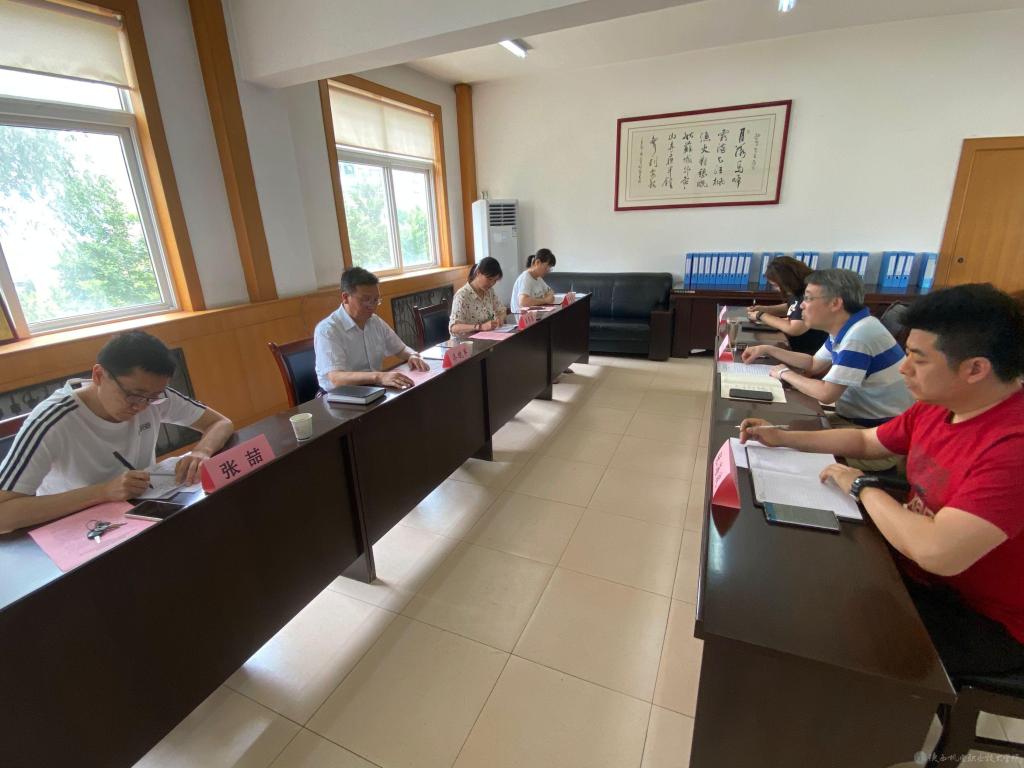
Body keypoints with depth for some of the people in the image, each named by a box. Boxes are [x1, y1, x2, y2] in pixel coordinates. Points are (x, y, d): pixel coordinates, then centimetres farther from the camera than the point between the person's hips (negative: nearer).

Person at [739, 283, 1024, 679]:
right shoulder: (936, 407, -5)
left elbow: (936, 551, -42)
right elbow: (865, 441, 12)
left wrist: (862, 486, -24)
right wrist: (783, 437, 1)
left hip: (984, 619, -7)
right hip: (921, 571, 8)